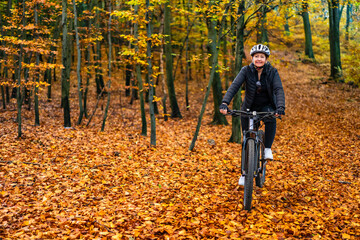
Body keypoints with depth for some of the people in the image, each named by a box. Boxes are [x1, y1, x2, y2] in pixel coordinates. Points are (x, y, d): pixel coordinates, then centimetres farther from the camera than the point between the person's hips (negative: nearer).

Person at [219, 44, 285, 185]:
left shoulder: (272, 72, -12)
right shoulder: (246, 71, -13)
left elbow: (279, 90, -25)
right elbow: (234, 86, -26)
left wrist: (280, 107, -43)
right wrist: (225, 103, -42)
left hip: (266, 106, 0)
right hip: (249, 108, 1)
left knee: (271, 119, -37)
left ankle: (267, 148, -15)